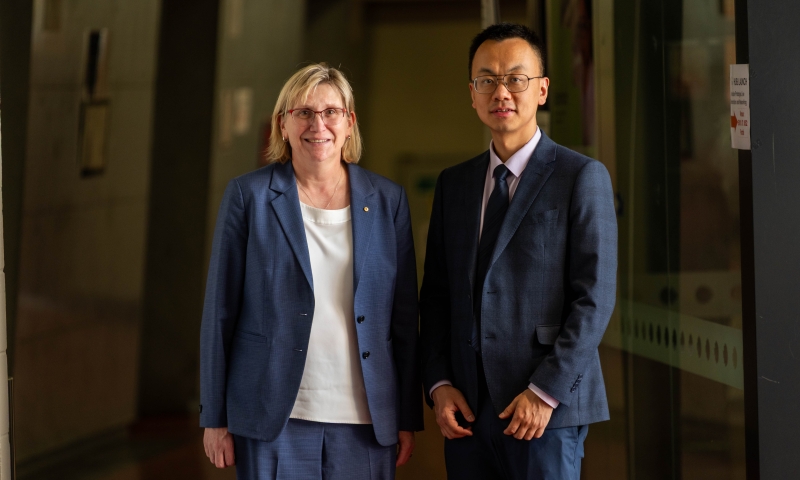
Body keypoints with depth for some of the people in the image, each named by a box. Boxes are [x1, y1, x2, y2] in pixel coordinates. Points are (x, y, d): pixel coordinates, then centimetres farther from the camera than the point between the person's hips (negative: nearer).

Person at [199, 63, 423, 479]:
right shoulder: (248, 195, 1)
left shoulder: (388, 201, 6)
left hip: (365, 422, 2)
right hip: (274, 419, -1)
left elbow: (404, 317, 7)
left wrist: (408, 419, 5)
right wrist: (214, 418, 0)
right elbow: (219, 313, 2)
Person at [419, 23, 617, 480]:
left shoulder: (582, 176, -3)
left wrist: (545, 392, -13)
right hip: (466, 410, 4)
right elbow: (436, 294, 13)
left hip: (547, 408, -4)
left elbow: (595, 298, -8)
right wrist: (438, 383, 1)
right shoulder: (453, 183, 13)